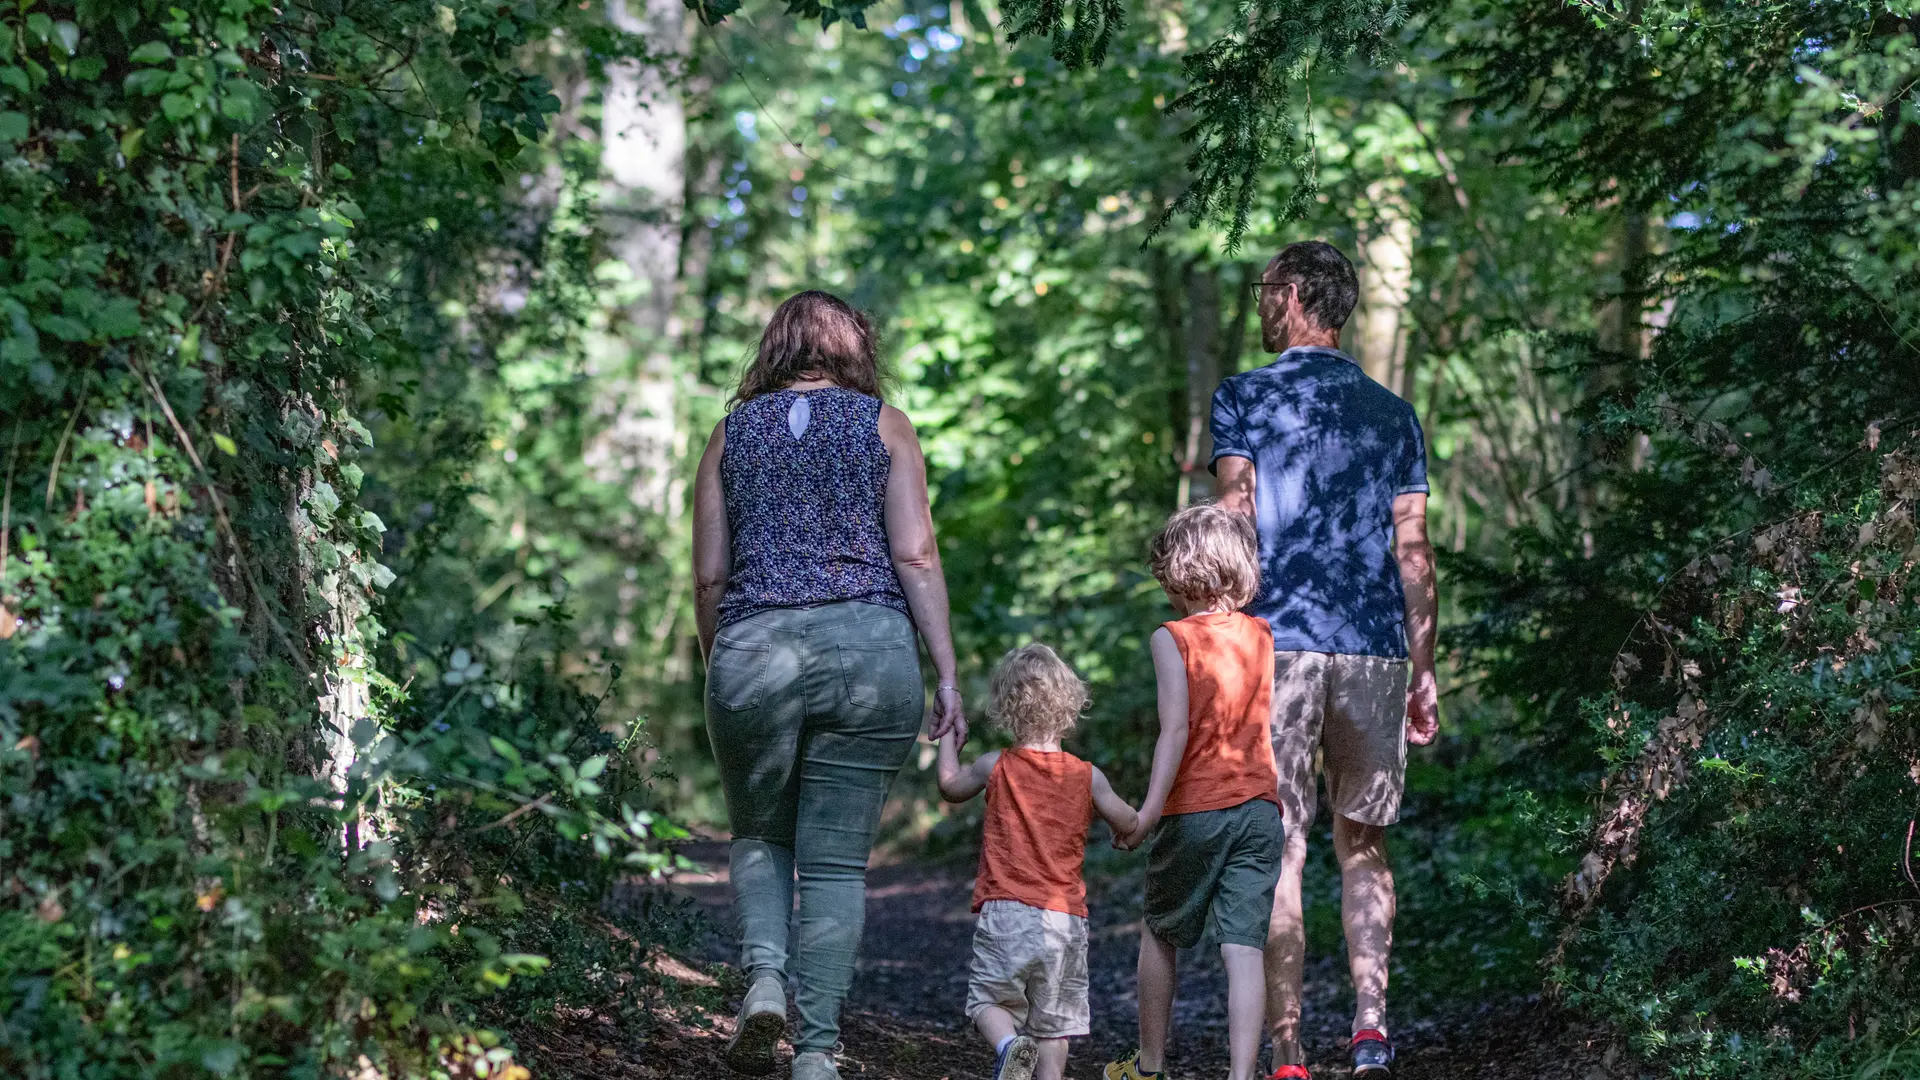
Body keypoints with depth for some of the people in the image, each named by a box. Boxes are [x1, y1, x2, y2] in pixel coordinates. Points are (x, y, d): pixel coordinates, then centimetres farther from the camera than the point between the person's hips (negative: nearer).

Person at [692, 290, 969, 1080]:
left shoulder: (732, 432, 13)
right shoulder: (884, 426, 8)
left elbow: (709, 575, 10)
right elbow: (914, 555, -1)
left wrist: (719, 669, 21)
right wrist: (947, 673, 0)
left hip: (753, 652, 1)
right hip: (870, 646, -1)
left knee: (760, 835, 20)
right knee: (836, 859, 5)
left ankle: (764, 974, -5)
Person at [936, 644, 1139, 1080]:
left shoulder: (995, 767, 0)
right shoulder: (1088, 777, 0)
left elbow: (950, 786, 18)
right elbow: (1128, 824, 4)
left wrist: (949, 738, 35)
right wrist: (1124, 826, 28)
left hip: (1005, 909, -1)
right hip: (1065, 916, 1)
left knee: (988, 998, 7)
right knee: (1053, 1020, 7)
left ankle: (1009, 1045, -23)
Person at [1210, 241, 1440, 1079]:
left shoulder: (1245, 397, 2)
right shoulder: (1394, 414, 13)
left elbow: (1234, 524, -6)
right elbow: (1413, 552, 10)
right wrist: (1423, 671, 15)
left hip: (1278, 641, -3)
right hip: (1376, 648, 3)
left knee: (1280, 852, -1)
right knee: (1363, 845, 15)